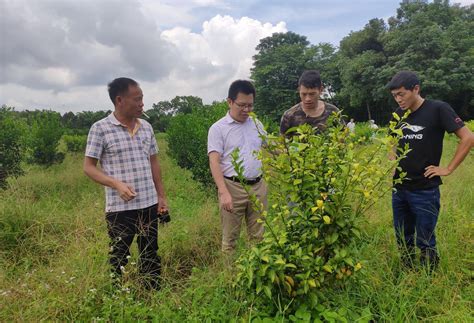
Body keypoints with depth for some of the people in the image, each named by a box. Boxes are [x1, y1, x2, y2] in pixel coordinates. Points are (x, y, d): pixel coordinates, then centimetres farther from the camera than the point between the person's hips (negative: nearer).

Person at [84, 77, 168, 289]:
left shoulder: (146, 127, 8)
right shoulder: (100, 129, -8)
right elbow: (88, 167, -6)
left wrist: (161, 196, 11)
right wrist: (117, 184, -21)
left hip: (149, 204, 5)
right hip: (120, 208, -5)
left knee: (151, 257, 15)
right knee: (119, 260, 9)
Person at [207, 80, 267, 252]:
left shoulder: (257, 124, 10)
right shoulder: (218, 128, -6)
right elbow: (214, 162, -13)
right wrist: (224, 192, -23)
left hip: (258, 186, 5)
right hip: (233, 187, -4)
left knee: (258, 236, 14)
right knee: (230, 237, 5)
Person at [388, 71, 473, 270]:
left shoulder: (438, 109, -9)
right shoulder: (398, 114, 7)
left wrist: (448, 169, -11)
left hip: (425, 190, -5)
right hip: (399, 188, 5)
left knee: (425, 242, 6)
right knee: (403, 240, 15)